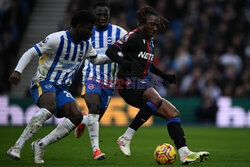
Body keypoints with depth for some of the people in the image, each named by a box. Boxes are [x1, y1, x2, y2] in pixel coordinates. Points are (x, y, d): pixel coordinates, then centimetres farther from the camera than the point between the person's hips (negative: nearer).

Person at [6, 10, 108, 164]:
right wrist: (18, 71, -24)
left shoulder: (86, 45, 9)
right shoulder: (57, 39, -14)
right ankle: (17, 147, -34)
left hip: (61, 88, 7)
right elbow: (30, 53, -11)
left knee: (76, 116, -20)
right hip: (43, 82, -7)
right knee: (50, 107, -38)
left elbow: (97, 59, 30)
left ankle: (41, 145, -11)